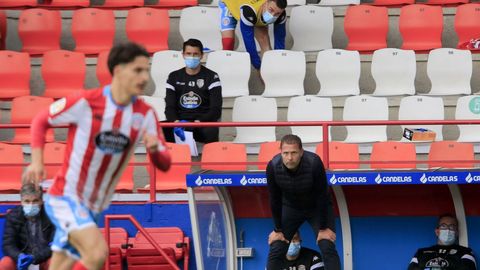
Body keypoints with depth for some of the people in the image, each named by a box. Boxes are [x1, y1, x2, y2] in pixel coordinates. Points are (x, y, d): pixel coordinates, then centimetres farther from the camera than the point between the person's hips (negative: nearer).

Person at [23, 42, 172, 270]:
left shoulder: (145, 115, -2)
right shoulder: (85, 103, -14)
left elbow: (164, 164, -1)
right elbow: (41, 121, 0)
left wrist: (155, 148, -24)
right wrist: (37, 161, -13)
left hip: (92, 208, 6)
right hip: (65, 197, -6)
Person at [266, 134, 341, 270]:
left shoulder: (314, 163, -34)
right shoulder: (273, 167, -27)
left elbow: (322, 197, -23)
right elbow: (275, 200, -14)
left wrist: (324, 228, -18)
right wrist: (278, 230, -7)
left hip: (317, 207, -2)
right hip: (290, 207, 2)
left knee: (328, 249, -15)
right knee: (276, 251, -5)